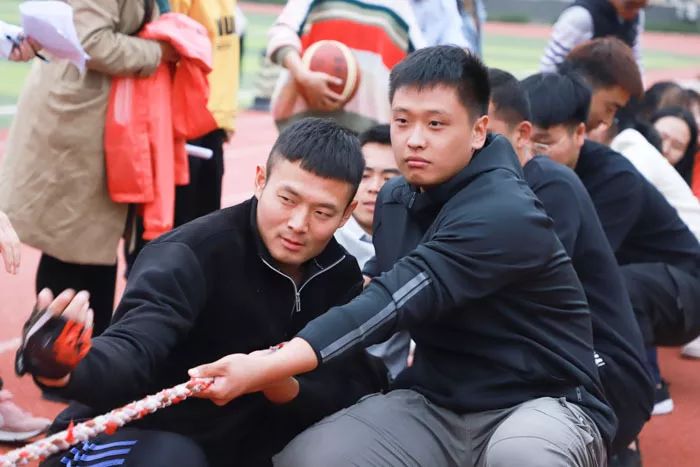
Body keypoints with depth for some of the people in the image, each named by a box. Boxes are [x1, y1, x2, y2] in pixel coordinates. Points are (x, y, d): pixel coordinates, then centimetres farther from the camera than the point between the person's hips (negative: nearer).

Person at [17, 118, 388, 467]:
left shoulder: (340, 274, -1)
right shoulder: (187, 256, -21)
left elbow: (355, 383, -6)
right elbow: (133, 349, -36)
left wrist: (287, 386, -27)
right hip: (141, 437, -6)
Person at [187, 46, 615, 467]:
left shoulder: (505, 215, -22)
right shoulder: (395, 199, 4)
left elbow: (397, 301, -32)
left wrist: (266, 368, -39)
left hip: (544, 403, -5)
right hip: (438, 403, 6)